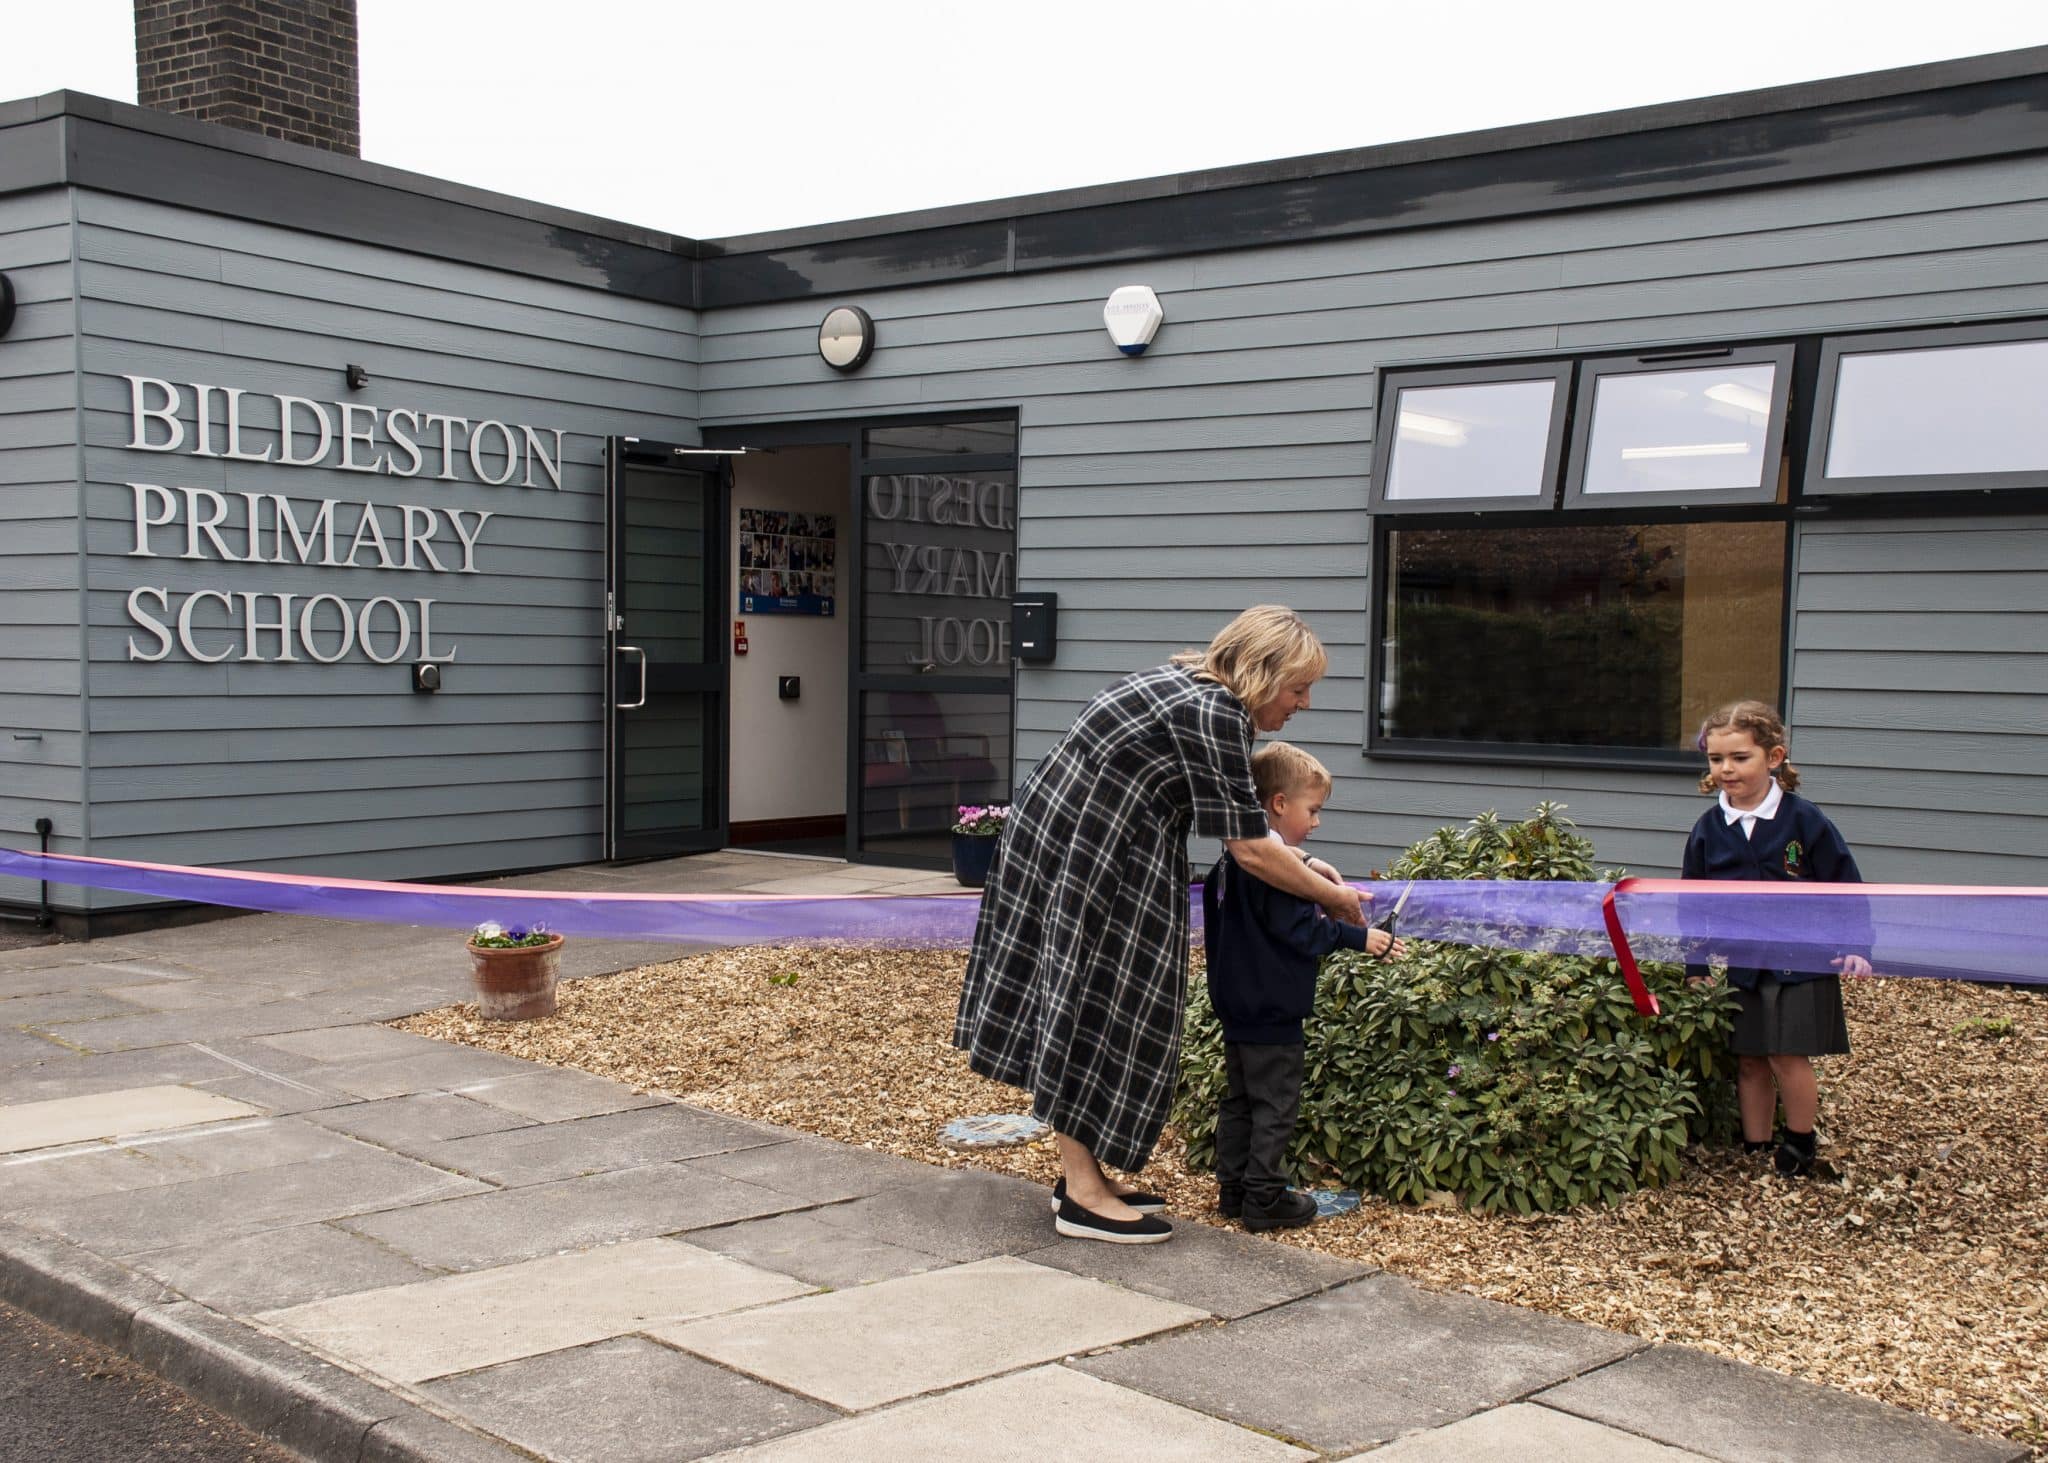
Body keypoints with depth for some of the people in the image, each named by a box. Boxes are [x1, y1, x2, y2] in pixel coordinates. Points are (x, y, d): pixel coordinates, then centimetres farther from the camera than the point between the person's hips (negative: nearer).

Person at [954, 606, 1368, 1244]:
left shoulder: (1194, 690, 11)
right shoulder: (1214, 716, -19)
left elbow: (1236, 820, 20)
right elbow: (1249, 850, -17)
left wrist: (1301, 864, 16)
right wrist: (1333, 896, -5)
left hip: (1054, 836, 10)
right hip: (1081, 855, -10)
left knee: (1085, 1009, 13)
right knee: (1091, 1008, -4)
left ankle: (1083, 1173, 21)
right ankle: (1083, 1197, 3)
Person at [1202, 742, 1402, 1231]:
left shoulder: (1231, 860, 10)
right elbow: (1298, 929, -21)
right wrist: (1359, 938, -13)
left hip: (1236, 1006, 10)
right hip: (1272, 1009, -10)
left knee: (1240, 1099, 16)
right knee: (1275, 1104, -1)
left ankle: (1233, 1189, 22)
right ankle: (1264, 1199, 3)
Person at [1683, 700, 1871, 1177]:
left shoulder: (1803, 820, -8)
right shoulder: (1708, 830, 1)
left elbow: (1844, 885, -2)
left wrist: (1853, 945, -7)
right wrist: (1695, 968, 7)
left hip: (1801, 962, -3)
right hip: (1741, 964, 3)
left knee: (1788, 1058, -6)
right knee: (1749, 1062, 8)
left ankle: (1799, 1143, 16)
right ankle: (1755, 1150, 21)